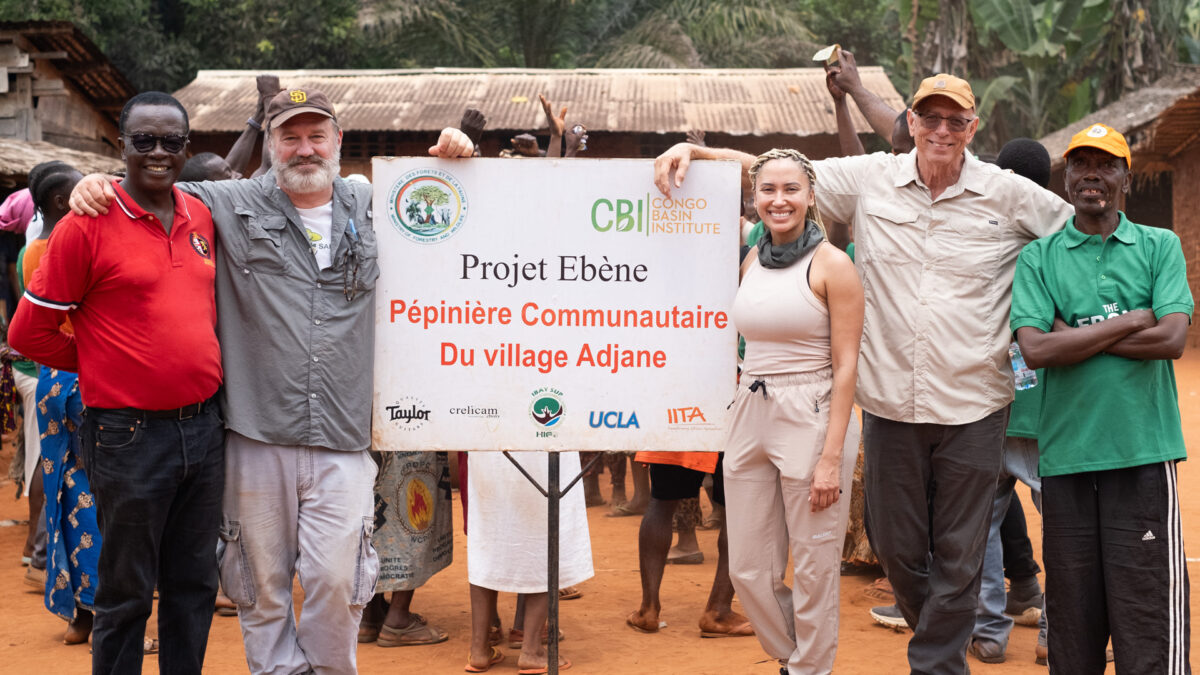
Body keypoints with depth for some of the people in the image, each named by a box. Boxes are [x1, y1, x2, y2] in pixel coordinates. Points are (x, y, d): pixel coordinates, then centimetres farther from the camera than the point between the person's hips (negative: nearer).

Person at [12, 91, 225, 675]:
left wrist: (203, 371, 13)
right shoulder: (88, 224, -8)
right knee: (126, 594, 5)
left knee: (195, 585, 14)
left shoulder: (199, 217, 9)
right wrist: (102, 364, 1)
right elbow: (31, 331, -5)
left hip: (203, 427, 5)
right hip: (130, 435, -5)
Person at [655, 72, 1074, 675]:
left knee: (959, 553, 4)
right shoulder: (870, 180, 1)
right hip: (890, 401, 2)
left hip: (973, 406, -1)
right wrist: (693, 150, -7)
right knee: (895, 547, 12)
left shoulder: (1009, 194, -1)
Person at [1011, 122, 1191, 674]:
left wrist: (1075, 334, -5)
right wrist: (1129, 322, -7)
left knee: (1148, 619, -4)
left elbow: (1172, 338, -6)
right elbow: (1034, 348, -6)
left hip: (1143, 451, -1)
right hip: (1065, 456, 1)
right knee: (1072, 613, 7)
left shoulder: (1160, 247, 8)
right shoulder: (1038, 257, 8)